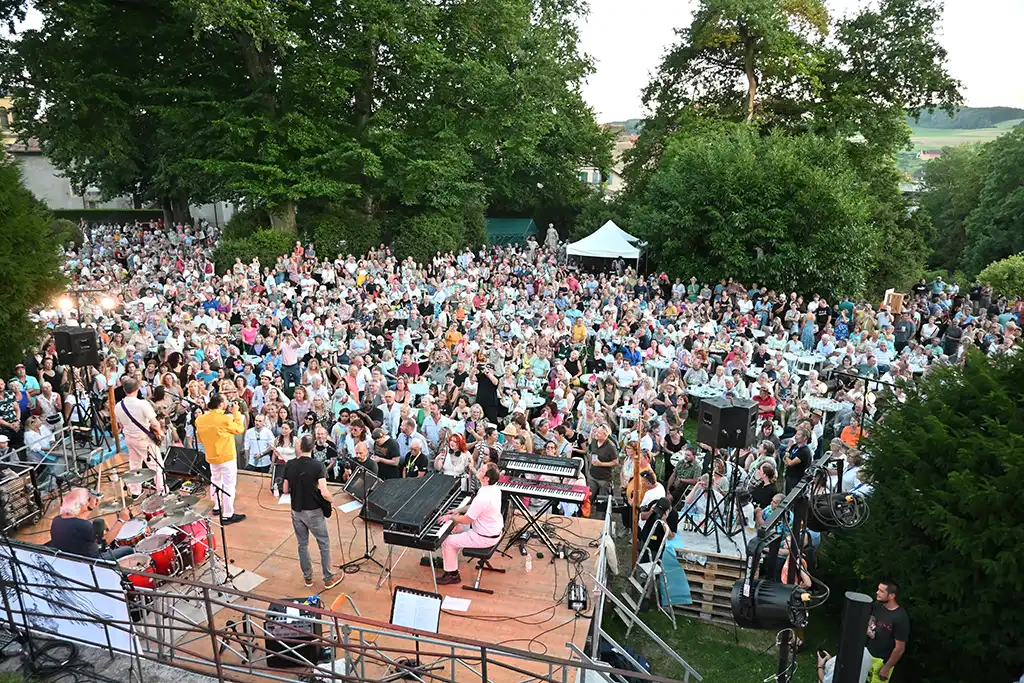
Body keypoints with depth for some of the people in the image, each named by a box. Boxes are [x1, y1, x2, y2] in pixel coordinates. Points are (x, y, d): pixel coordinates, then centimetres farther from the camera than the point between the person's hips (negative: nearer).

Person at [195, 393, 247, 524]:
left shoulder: (200, 419, -4)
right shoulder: (226, 419, -23)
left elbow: (200, 438, 8)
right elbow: (240, 429, -7)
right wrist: (236, 413, -1)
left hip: (211, 456, 7)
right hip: (227, 457, -7)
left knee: (215, 481, 24)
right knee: (229, 485, 0)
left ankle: (216, 507, 37)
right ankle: (228, 515, 3)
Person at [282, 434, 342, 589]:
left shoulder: (289, 465, -5)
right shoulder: (318, 466, -18)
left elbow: (285, 490, 2)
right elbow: (324, 492, -23)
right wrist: (331, 500, -4)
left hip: (296, 511, 4)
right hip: (313, 511, -4)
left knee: (302, 544, 18)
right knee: (324, 544, 10)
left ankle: (307, 577, 29)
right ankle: (328, 579, 17)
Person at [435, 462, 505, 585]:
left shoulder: (482, 498, -34)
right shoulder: (494, 488, -5)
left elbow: (466, 520, -22)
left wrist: (451, 517, -6)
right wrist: (458, 510, 9)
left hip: (484, 538, -9)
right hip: (495, 529, 9)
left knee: (447, 542, -2)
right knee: (458, 527, 25)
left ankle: (452, 575, 11)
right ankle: (449, 559, 39)